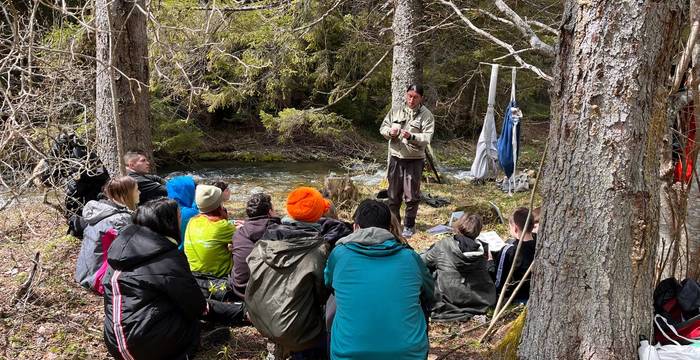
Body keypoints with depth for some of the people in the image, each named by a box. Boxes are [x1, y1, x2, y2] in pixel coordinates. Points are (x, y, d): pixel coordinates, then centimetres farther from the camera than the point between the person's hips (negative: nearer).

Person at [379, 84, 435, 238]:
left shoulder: (426, 115, -5)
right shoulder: (396, 111, 6)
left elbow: (426, 138, -13)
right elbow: (383, 128, 11)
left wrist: (411, 136, -29)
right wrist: (390, 131, -11)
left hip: (414, 160, -3)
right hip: (396, 157, 3)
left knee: (411, 195, 0)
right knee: (393, 193, 12)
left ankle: (409, 225, 15)